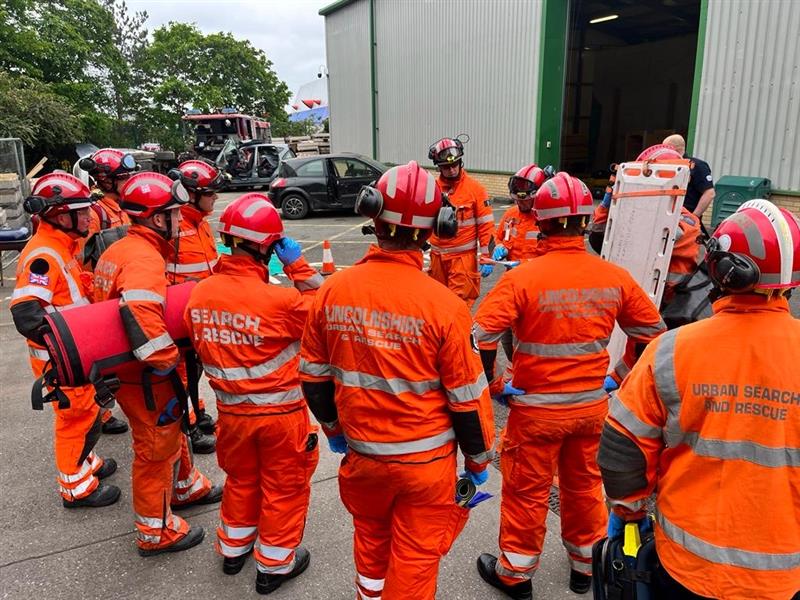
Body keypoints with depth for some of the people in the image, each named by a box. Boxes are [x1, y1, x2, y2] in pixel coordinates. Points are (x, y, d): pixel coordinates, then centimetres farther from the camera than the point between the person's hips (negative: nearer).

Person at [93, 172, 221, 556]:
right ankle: (156, 532, 25)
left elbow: (105, 303, 16)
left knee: (172, 429, 27)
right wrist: (167, 361, -25)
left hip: (123, 367, 10)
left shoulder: (118, 250, 8)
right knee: (156, 448, 7)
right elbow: (142, 320, -38)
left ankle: (186, 487, 49)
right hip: (144, 378, -10)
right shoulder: (145, 259, -25)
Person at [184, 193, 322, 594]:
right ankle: (274, 564, 32)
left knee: (240, 480, 27)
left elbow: (202, 349, 3)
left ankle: (233, 549, 45)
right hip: (280, 412, -5)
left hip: (230, 409, 5)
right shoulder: (279, 299, -28)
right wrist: (298, 266, -13)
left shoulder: (199, 294, -10)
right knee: (283, 488, 17)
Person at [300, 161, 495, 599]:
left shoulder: (333, 290, -11)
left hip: (362, 452, 4)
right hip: (427, 458, -4)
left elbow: (313, 374, 1)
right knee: (416, 557, 16)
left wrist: (333, 427, 19)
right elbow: (466, 396, -13)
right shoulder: (443, 305, -21)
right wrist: (478, 459, 4)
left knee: (371, 538, 29)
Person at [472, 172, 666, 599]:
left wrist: (494, 386, -9)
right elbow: (652, 332, 5)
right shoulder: (615, 277, -6)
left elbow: (480, 337, -24)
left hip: (536, 407, -4)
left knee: (526, 491, 14)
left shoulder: (522, 277, -19)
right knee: (584, 486, 23)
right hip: (593, 405, 4)